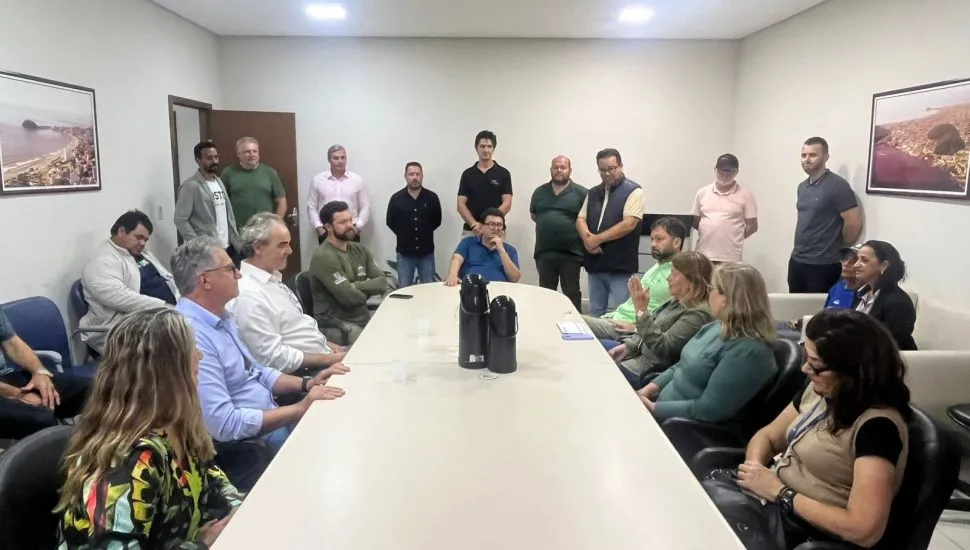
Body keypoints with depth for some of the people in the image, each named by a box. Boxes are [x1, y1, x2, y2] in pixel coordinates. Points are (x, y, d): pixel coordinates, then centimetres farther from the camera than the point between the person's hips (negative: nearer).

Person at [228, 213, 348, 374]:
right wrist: (328, 359, -17)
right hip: (303, 374, -9)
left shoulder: (272, 278, 7)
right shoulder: (248, 296, -21)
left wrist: (330, 346, 7)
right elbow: (273, 358, -22)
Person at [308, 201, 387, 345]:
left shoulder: (360, 250, 9)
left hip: (365, 317, 7)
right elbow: (349, 297, -21)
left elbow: (382, 282, 0)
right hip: (336, 325, -7)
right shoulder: (324, 257, -16)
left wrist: (356, 286, -15)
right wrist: (367, 290, -1)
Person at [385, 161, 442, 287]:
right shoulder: (396, 198, -5)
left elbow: (437, 221, 7)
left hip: (426, 252, 1)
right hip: (405, 253, 0)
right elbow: (390, 222, 4)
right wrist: (403, 234, 4)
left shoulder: (432, 197, -3)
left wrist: (424, 231, 4)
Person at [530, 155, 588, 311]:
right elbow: (533, 215, 21)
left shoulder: (581, 193, -2)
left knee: (572, 294, 4)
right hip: (544, 252, 4)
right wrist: (547, 224, 9)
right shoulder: (540, 192, 11)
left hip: (570, 253, -4)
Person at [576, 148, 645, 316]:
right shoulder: (593, 193, 15)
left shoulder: (633, 191, -6)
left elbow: (628, 224, -16)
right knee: (595, 316, 12)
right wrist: (587, 238, -12)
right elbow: (580, 219, 11)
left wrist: (597, 239, -13)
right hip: (595, 264, 6)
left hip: (620, 267, -6)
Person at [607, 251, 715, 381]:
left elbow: (662, 347, -27)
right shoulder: (676, 301, 6)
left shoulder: (699, 314, -23)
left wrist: (642, 311, -30)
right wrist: (628, 346, 3)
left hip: (653, 371, -9)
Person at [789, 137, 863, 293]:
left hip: (823, 265, -7)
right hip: (796, 261, 7)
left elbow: (854, 223, -14)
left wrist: (836, 248, -1)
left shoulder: (837, 185, -11)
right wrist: (801, 248, 12)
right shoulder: (802, 187, 13)